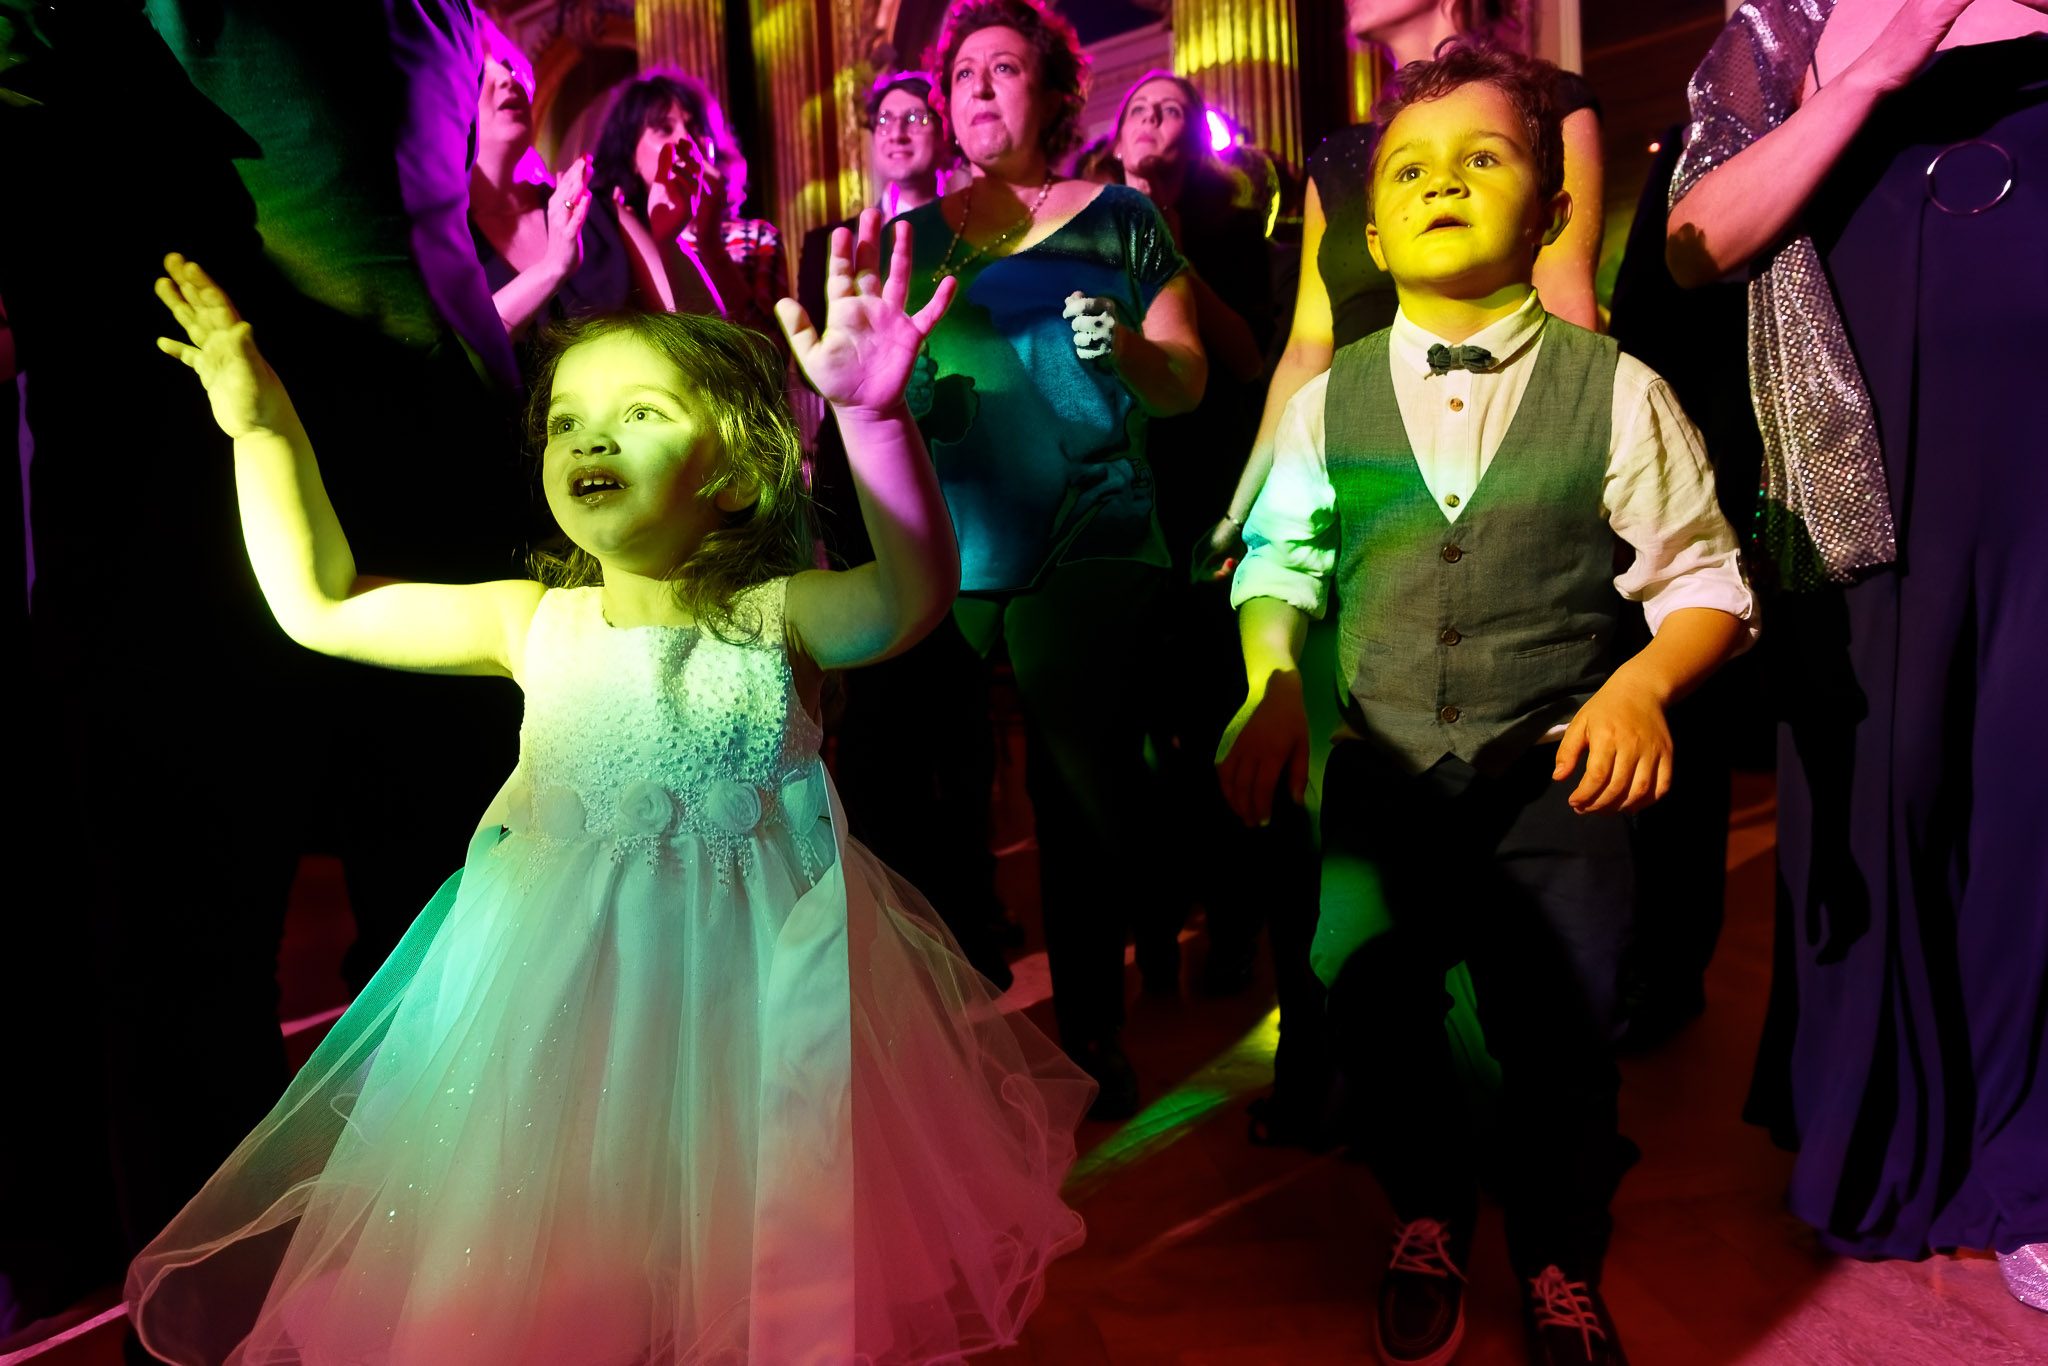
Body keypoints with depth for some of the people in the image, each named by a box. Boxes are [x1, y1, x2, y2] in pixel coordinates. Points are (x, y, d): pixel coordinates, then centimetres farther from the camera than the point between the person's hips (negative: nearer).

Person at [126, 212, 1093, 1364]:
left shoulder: (772, 620, -12)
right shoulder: (536, 627, 0)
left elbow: (912, 593, -32)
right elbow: (319, 606, 8)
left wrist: (877, 414, -47)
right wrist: (264, 430, 2)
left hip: (757, 979, -3)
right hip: (563, 991, 3)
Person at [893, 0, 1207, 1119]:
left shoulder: (1119, 220, 10)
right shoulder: (916, 237, 16)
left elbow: (1187, 382, 5)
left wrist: (1126, 347, -15)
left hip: (1086, 555, -2)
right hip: (941, 556, 2)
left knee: (1086, 796, -1)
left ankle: (1089, 1029, 17)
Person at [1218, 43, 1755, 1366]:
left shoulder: (1617, 393, -2)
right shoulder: (1329, 400, 4)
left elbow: (1706, 583, -1)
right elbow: (1279, 563, 8)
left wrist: (1642, 681, -21)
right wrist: (1271, 685, -10)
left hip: (1557, 775, -1)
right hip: (1381, 773, 2)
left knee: (1567, 1030, -1)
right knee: (1366, 985, -8)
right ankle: (1429, 1218, 30)